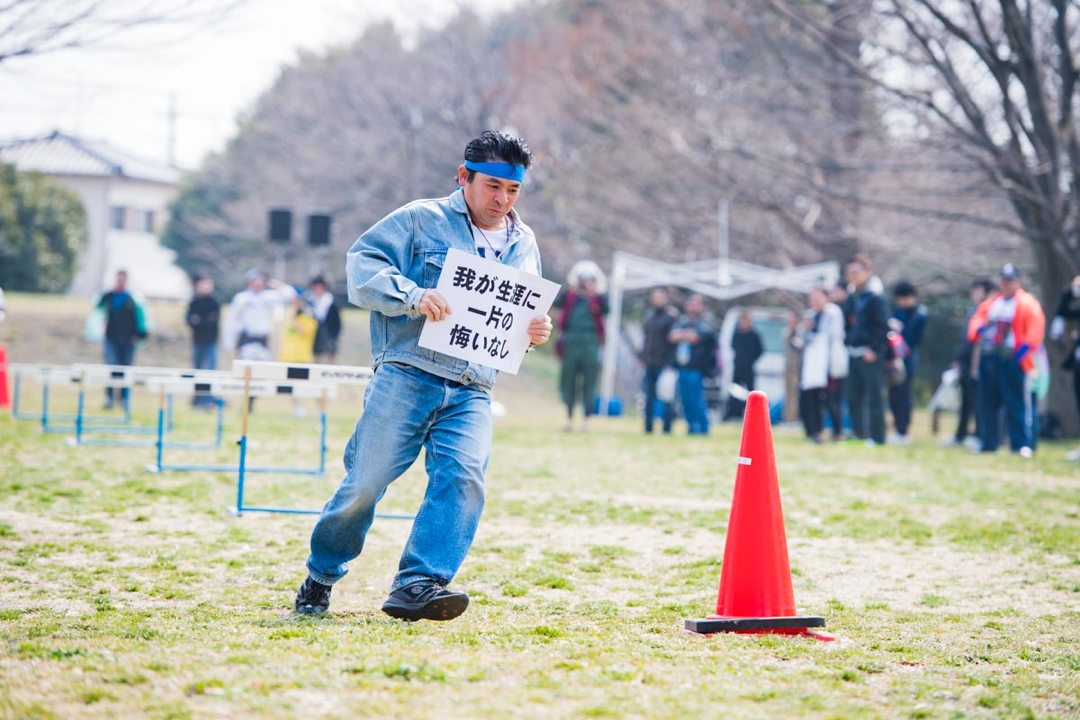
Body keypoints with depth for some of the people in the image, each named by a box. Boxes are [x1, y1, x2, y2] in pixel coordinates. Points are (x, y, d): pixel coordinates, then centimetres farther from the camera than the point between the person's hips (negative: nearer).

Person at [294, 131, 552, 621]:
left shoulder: (523, 244, 19)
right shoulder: (421, 220, 3)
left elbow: (525, 312, 28)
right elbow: (363, 262, -5)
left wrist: (536, 332, 3)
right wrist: (412, 296, -21)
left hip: (471, 392, 4)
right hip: (407, 375, -4)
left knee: (464, 476, -19)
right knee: (366, 480, -3)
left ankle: (417, 585, -22)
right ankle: (320, 577, 17)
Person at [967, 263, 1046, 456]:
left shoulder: (1028, 304, -2)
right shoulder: (989, 303, 18)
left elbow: (1034, 331, -10)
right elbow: (976, 321, 18)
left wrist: (1022, 352, -19)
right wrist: (979, 328, -6)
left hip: (1012, 361, -6)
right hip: (987, 359, 7)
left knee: (1017, 404, -10)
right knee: (987, 404, 8)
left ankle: (1023, 445, -9)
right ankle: (988, 445, 15)